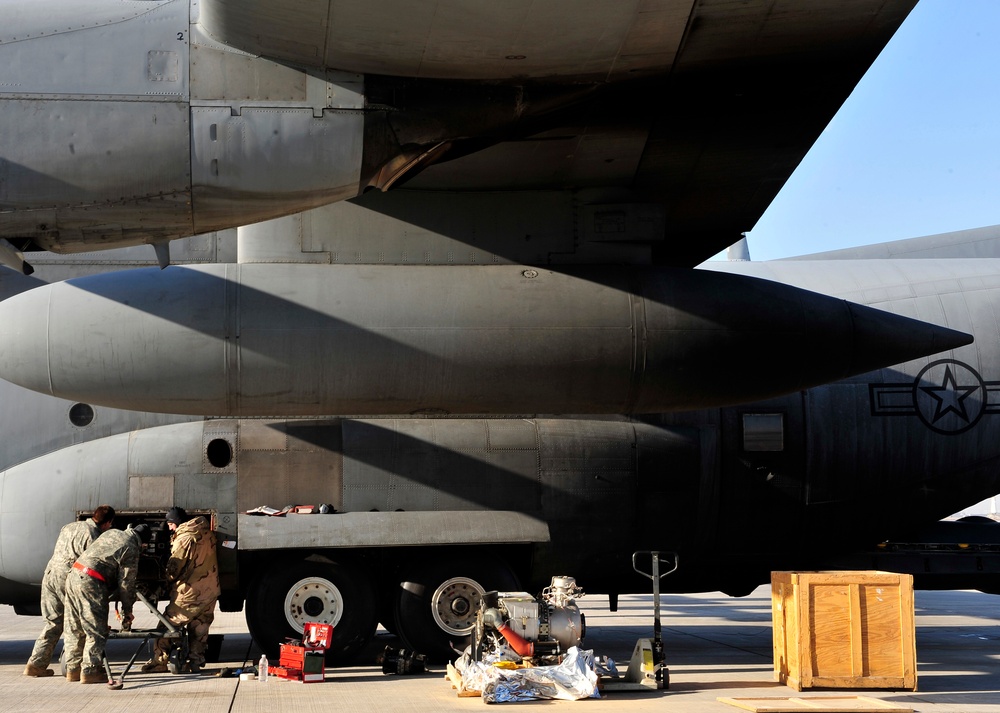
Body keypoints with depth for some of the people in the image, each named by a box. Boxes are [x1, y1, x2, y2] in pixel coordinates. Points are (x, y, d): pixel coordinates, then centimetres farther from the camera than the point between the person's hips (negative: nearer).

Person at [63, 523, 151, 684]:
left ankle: (72, 669, 20)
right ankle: (89, 671, -4)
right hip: (91, 583, -9)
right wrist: (127, 611, 10)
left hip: (74, 574, 9)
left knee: (74, 629, 14)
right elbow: (126, 584, -3)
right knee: (96, 631, -2)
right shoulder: (131, 550, -5)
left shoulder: (112, 533, 18)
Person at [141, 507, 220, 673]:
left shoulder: (184, 538, -17)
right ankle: (196, 662, 15)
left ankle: (158, 661, 7)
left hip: (190, 592, -7)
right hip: (211, 589, 7)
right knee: (200, 627, 14)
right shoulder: (207, 532, 5)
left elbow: (174, 569, -12)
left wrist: (168, 579, 9)